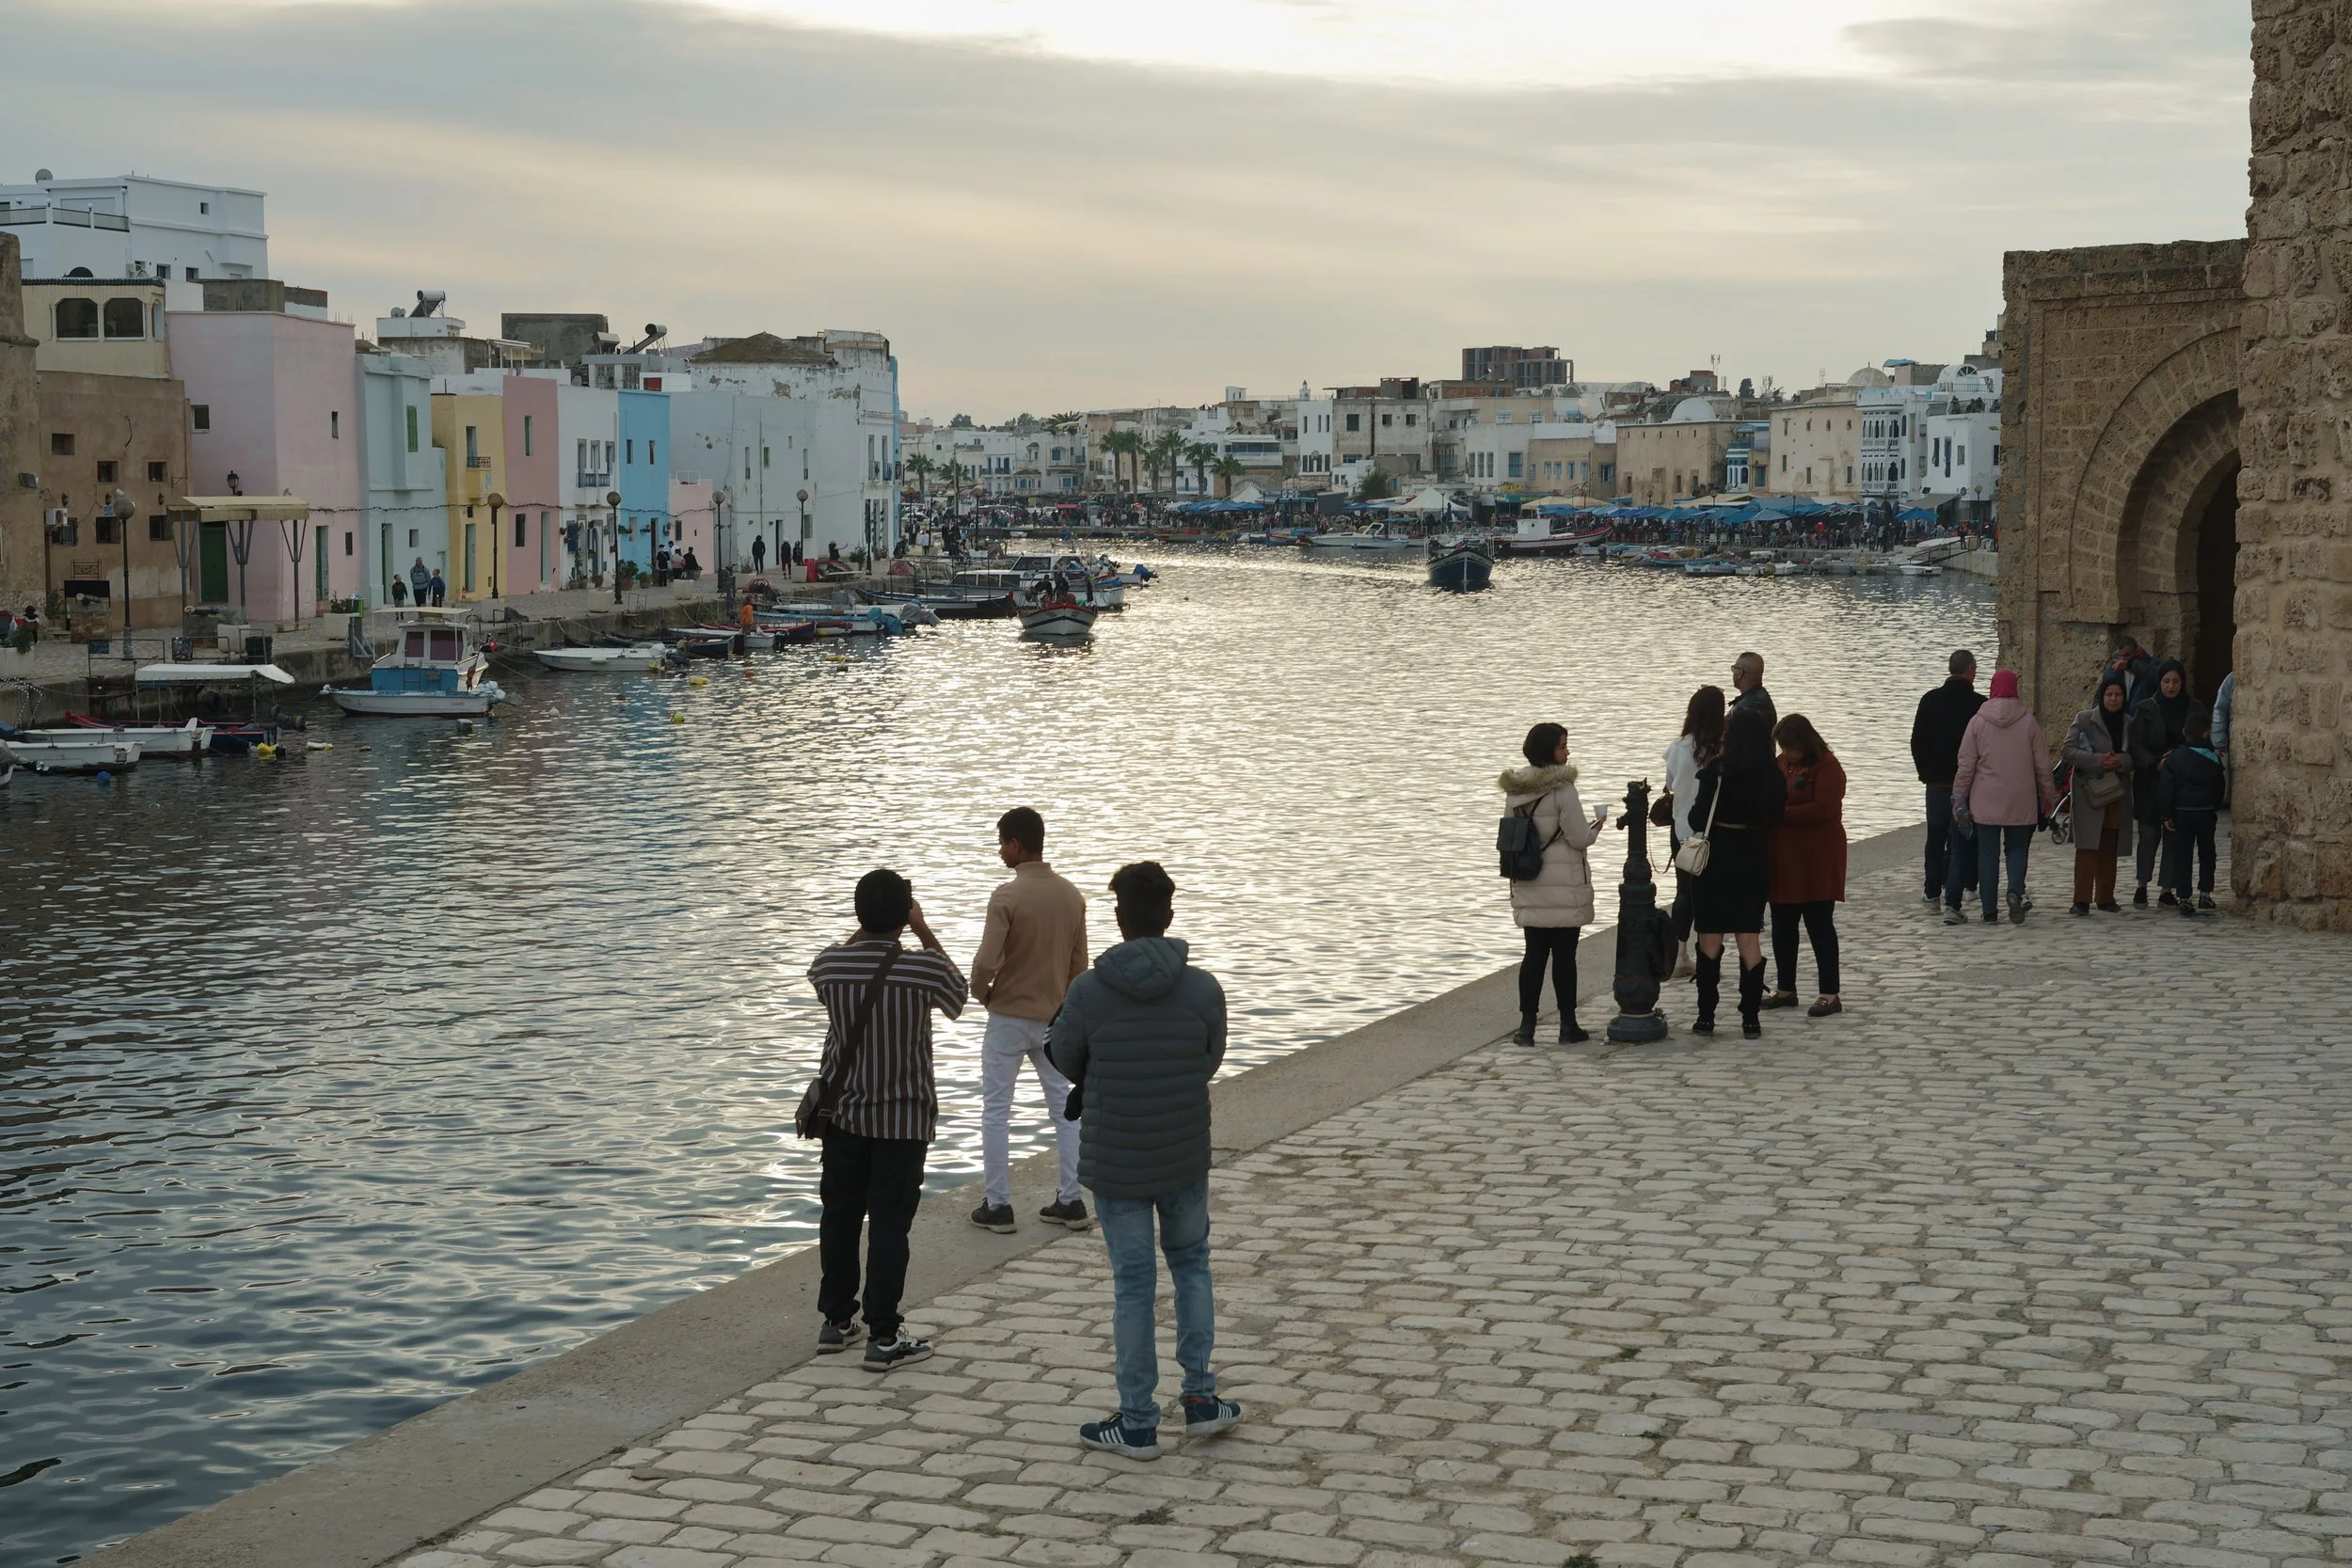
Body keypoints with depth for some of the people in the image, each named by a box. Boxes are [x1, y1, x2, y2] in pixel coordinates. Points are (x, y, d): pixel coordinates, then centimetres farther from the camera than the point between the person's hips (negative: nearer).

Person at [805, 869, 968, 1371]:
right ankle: (883, 1338, 3)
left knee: (839, 1215, 15)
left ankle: (836, 1321, 25)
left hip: (843, 1112, 3)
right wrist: (924, 931, 6)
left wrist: (865, 927, 19)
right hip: (903, 1117, -3)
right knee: (889, 1224, 0)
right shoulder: (923, 968, -18)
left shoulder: (830, 965, -8)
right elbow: (958, 995, 6)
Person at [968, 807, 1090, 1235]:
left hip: (1009, 1017, -5)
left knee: (996, 1110, 6)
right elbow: (1079, 965, 7)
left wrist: (981, 992, -1)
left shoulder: (1007, 896, -17)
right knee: (1064, 1107, 12)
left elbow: (986, 961, -22)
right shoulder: (1072, 896, 1)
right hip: (1054, 1018, 5)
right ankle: (1071, 1201, 13)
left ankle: (997, 1205, 8)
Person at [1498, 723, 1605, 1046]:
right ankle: (1568, 1026, 9)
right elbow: (1579, 838, -12)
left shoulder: (1514, 790, 6)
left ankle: (1526, 1026, 7)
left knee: (1534, 954, 9)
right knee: (1564, 955, 2)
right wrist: (1597, 825, 8)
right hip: (1563, 886, -5)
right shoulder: (1562, 788, -14)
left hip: (1528, 888, 5)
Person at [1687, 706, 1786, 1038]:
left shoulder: (1717, 770, -14)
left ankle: (1706, 1016, 7)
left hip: (1716, 861, -3)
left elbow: (1697, 817, -12)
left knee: (1710, 938, 5)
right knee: (1750, 939, 8)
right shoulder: (1773, 777, -2)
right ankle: (1751, 1018, 7)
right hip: (1753, 862, 3)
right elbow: (1775, 820, 7)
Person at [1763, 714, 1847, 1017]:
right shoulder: (1781, 765, 11)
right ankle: (1786, 988, 23)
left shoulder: (1827, 767, -11)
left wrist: (1781, 813, -22)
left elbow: (1823, 809, -21)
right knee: (1782, 925, 12)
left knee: (1819, 925, -3)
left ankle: (1830, 994, 2)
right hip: (1783, 860, 7)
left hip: (1816, 862, -7)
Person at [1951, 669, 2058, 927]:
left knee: (1988, 853, 5)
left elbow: (1966, 764, -2)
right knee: (2017, 848, 11)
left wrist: (1959, 796, 6)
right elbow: (2042, 763, 3)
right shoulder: (2028, 721, -2)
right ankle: (2016, 890, -16)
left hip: (1985, 801, 0)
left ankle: (1990, 911, 4)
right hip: (2021, 801, 0)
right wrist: (2048, 796, 14)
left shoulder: (1978, 721, -3)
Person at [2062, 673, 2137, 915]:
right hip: (2089, 791, -4)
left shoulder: (2129, 723, 10)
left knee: (2109, 848, 8)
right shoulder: (2085, 719, -2)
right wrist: (2097, 760, -20)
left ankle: (2105, 897, 16)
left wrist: (2121, 761, -12)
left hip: (2117, 792, 4)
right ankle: (2082, 899, -12)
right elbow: (2067, 751, -9)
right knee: (2088, 846, -11)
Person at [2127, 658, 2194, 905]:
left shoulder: (2192, 709, 7)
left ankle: (2167, 890, 7)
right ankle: (2141, 886, 6)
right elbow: (2136, 746, -4)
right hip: (2150, 782, -2)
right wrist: (2156, 763, -19)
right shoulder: (2145, 709, 1)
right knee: (2150, 834, -4)